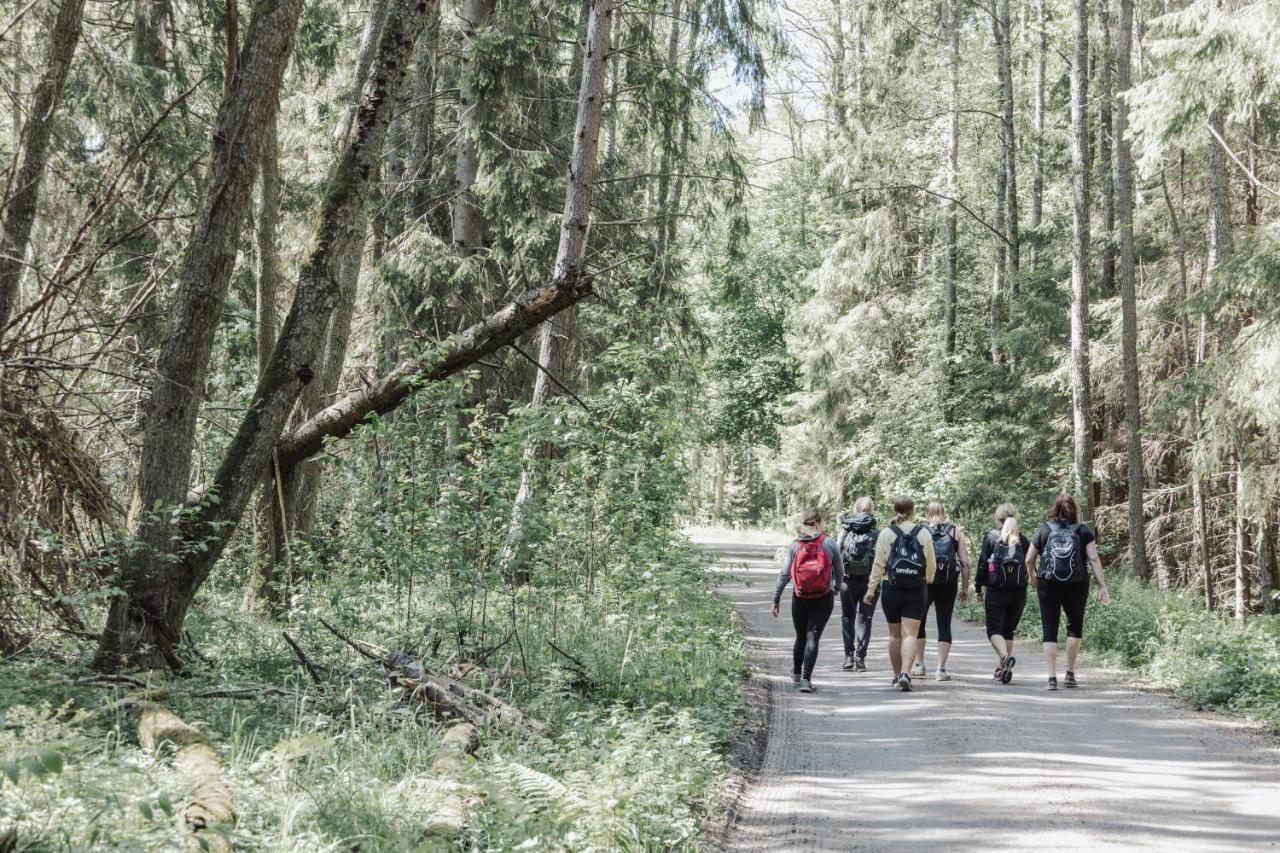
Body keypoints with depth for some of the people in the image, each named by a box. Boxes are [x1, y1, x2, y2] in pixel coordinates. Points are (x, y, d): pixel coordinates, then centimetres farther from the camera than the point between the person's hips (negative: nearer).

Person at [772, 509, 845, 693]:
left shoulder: (794, 546, -3)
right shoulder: (829, 545, -4)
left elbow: (784, 574, -5)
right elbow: (839, 571, 6)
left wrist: (776, 599, 1)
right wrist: (837, 587, 26)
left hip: (800, 599, 2)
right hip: (824, 599, -2)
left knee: (801, 636, 20)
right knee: (813, 637, -2)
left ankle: (796, 673, 39)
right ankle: (806, 679, -15)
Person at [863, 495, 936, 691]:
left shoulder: (886, 533, -2)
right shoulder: (923, 533, -1)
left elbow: (878, 564, -2)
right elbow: (931, 564, 4)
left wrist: (871, 589, 4)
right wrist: (928, 580, 24)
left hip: (892, 589, 1)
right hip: (916, 592, -1)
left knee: (895, 634, 13)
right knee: (910, 634, -4)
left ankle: (897, 675, 21)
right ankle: (905, 672, -21)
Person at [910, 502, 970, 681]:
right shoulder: (956, 532, 8)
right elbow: (965, 562, 3)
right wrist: (965, 588, 8)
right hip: (949, 584, 1)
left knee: (918, 622, 15)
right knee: (944, 625, 4)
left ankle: (919, 665, 17)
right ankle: (941, 669, -1)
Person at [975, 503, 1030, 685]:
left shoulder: (991, 537, -2)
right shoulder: (1022, 540, 5)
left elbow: (983, 564, -2)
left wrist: (978, 588, 7)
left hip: (996, 591, -3)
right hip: (1019, 593, 3)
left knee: (994, 630, 0)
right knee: (1008, 630, 15)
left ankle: (1005, 656, -27)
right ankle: (1001, 668, 14)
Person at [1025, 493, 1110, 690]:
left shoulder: (1044, 530, 5)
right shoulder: (1083, 531, 3)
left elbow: (1029, 560, 6)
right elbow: (1094, 559, -4)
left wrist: (1035, 577, 23)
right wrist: (1102, 586, -4)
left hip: (1048, 586, 0)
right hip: (1077, 586, 0)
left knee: (1050, 631, 3)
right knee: (1075, 626, 20)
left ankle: (1052, 677, -7)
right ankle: (1070, 673, 19)